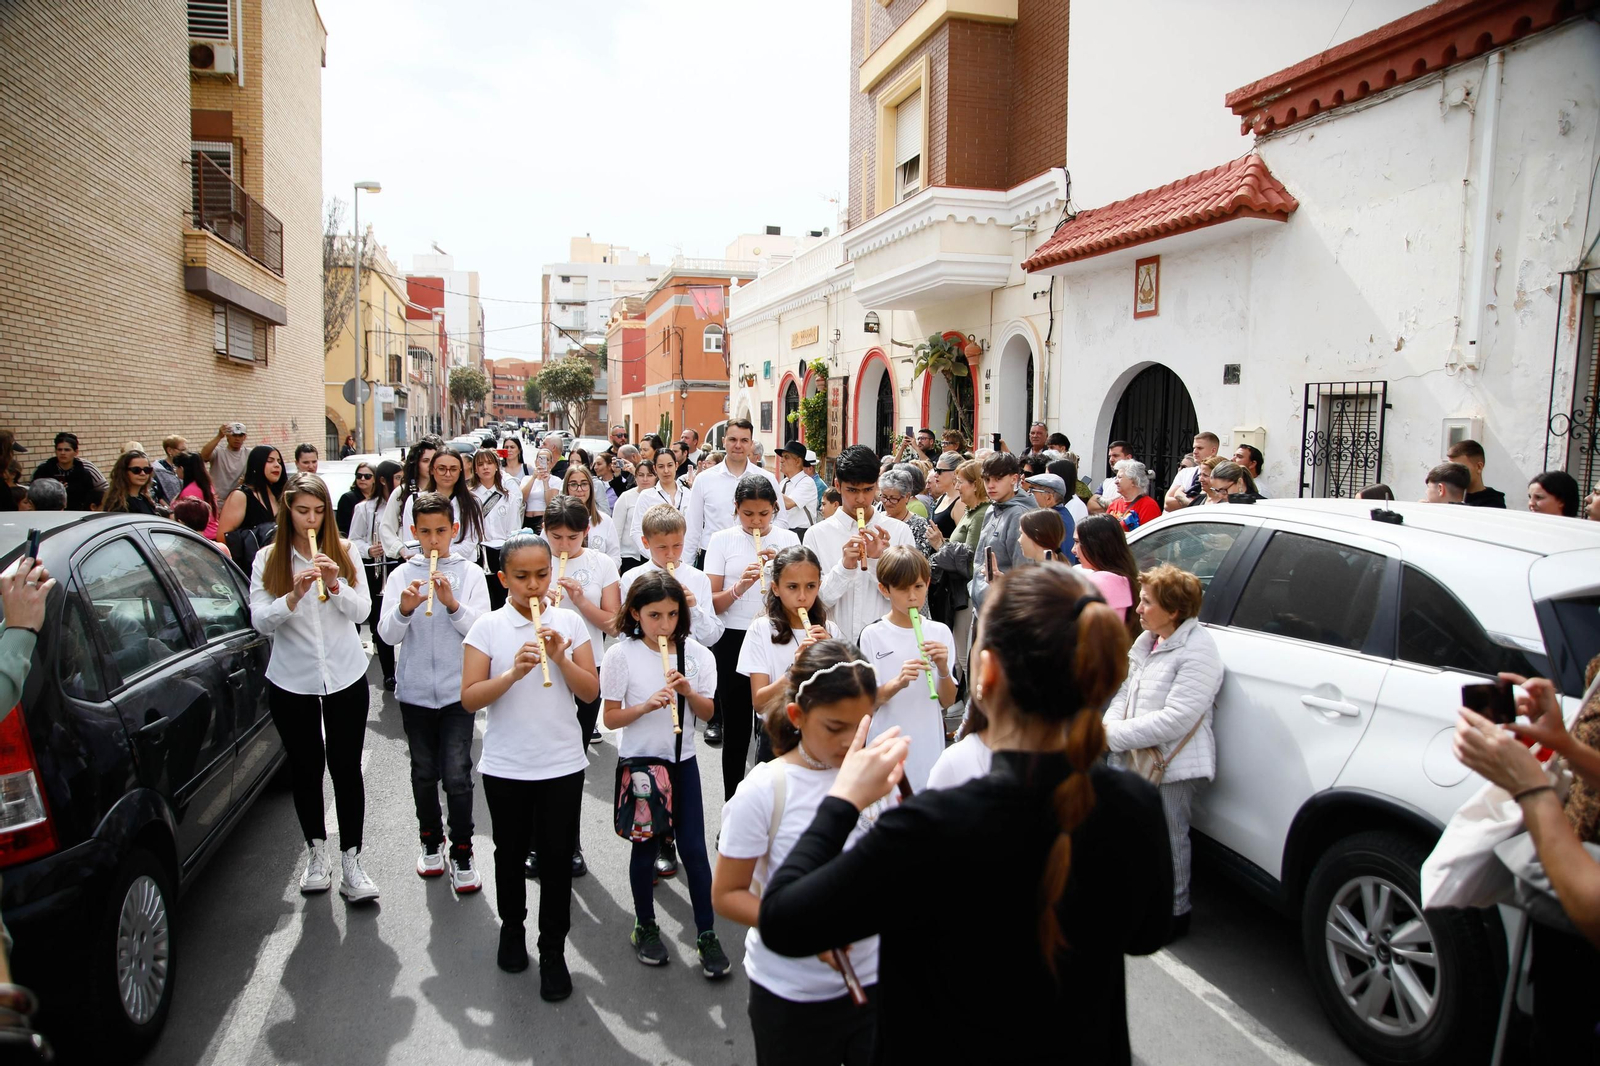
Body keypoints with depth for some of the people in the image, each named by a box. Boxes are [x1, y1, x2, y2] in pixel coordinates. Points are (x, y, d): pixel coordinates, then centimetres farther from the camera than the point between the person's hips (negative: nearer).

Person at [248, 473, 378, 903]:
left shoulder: (343, 553, 1)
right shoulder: (268, 559, -1)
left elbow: (362, 610, -5)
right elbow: (260, 620, -10)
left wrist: (335, 584, -21)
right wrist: (295, 594, -27)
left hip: (346, 676, 0)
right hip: (292, 679, 0)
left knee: (347, 768, 2)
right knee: (305, 769, 12)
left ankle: (351, 860, 11)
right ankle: (316, 849, 30)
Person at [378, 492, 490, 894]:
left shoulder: (470, 573, -2)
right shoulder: (401, 575, 2)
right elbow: (387, 634, -6)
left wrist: (453, 603, -24)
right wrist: (404, 609, -25)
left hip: (458, 690, -2)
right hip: (415, 690, 2)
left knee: (457, 775, -5)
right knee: (424, 773, 15)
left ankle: (462, 853, 10)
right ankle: (431, 841, 34)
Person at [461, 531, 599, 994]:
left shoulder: (569, 622, -3)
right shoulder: (487, 628, -6)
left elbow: (590, 691, -4)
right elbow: (469, 699, -11)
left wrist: (561, 658, -19)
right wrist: (514, 672, -25)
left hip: (563, 763, 0)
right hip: (505, 765, 0)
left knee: (558, 856, 6)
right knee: (511, 851, 18)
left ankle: (553, 950, 22)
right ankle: (512, 926, 42)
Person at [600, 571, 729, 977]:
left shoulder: (696, 653, -3)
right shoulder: (620, 655, -10)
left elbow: (707, 712, 2)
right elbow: (611, 718, -8)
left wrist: (689, 691, -18)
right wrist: (648, 705, -24)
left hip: (682, 760, 2)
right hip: (639, 761, -2)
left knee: (694, 849, 2)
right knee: (646, 847, 10)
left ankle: (706, 933, 15)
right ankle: (645, 926, 30)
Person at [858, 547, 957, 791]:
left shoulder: (940, 632, 3)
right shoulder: (872, 635, -5)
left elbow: (948, 701, 3)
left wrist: (943, 668, -14)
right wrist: (897, 683, -22)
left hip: (929, 746, 2)